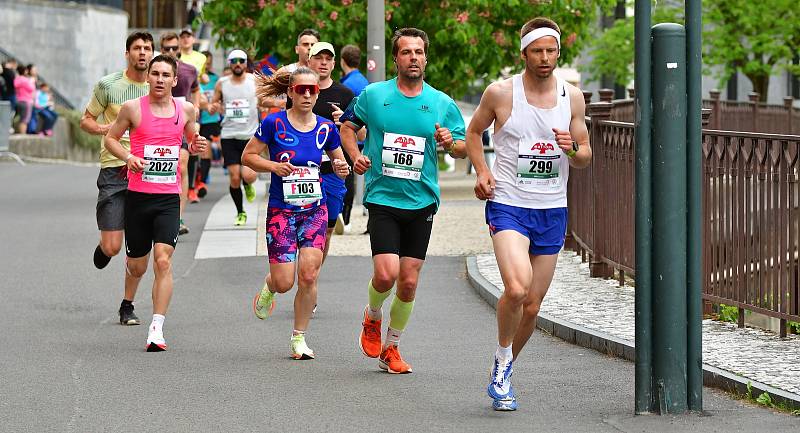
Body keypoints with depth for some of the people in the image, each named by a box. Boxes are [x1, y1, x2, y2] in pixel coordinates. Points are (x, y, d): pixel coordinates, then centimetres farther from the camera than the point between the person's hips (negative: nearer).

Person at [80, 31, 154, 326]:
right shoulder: (108, 85, -1)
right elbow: (86, 120, 8)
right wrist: (103, 129, -14)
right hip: (114, 171, -2)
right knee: (112, 247, -7)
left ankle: (127, 306, 14)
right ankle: (103, 246, 30)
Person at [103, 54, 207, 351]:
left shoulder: (186, 110, 4)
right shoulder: (133, 108, -3)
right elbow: (110, 138, 8)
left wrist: (196, 146, 0)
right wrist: (128, 157, -11)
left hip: (169, 198, 0)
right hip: (138, 195, 0)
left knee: (163, 260, -16)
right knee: (137, 266, 9)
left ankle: (156, 330, -14)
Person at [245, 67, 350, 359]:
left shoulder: (326, 128, 3)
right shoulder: (274, 123, -7)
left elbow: (339, 162, 16)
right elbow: (248, 156, 0)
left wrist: (342, 169, -7)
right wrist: (274, 166, -16)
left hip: (315, 210, 2)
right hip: (281, 211, -2)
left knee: (308, 275, -10)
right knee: (284, 283, -6)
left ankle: (299, 338, 6)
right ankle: (268, 288, 33)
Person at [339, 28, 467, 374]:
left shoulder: (443, 104, 4)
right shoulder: (373, 95, 1)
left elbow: (463, 148, 9)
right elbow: (347, 126, 15)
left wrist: (450, 143, -14)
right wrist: (356, 155, -2)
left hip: (422, 202, 2)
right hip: (382, 199, -2)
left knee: (409, 282, 3)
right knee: (386, 274, -17)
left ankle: (391, 348, 21)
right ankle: (372, 317, 17)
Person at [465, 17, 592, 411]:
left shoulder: (572, 97, 4)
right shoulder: (500, 93, -5)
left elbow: (585, 158, 11)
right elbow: (474, 132, 12)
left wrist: (573, 149, -12)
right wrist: (481, 170, -4)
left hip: (552, 211, 4)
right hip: (508, 205, -4)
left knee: (532, 307, 7)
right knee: (516, 288, -26)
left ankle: (501, 377, 29)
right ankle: (502, 359, -1)